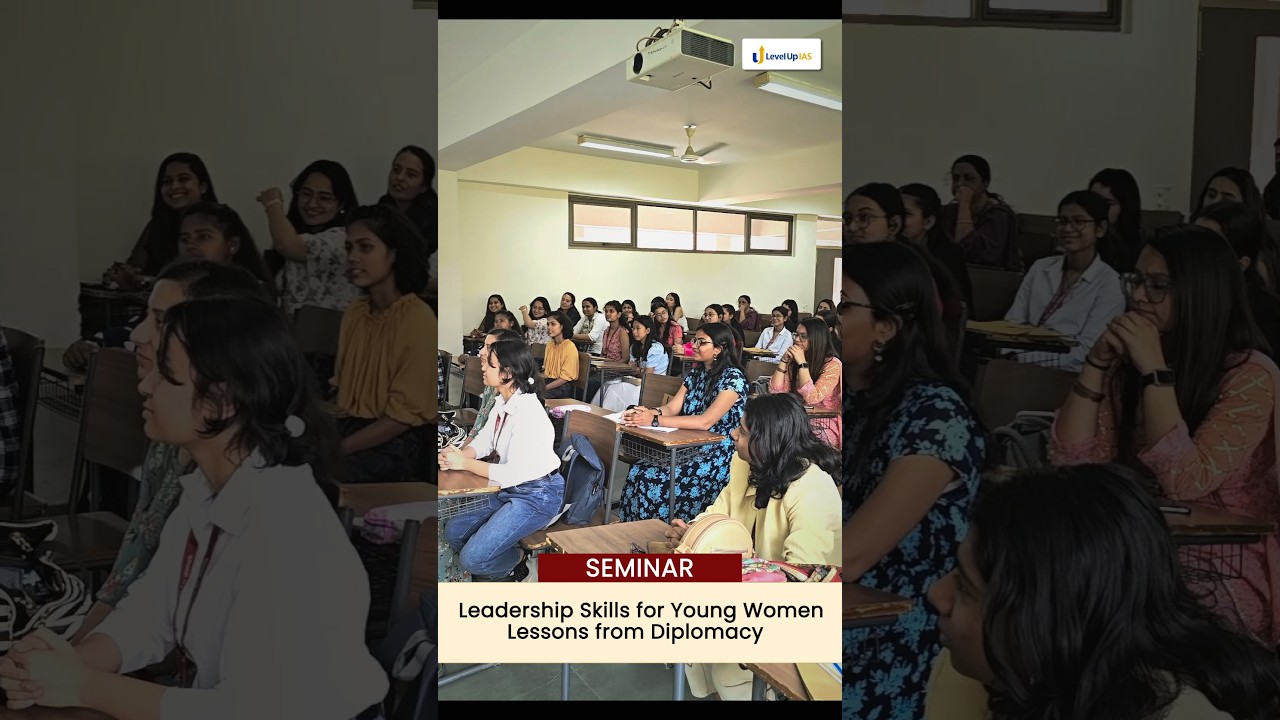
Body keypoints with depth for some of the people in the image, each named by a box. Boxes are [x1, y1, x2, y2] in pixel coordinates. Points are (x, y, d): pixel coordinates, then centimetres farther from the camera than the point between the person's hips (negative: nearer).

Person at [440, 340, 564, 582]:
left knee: (472, 559, -15)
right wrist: (457, 455, -15)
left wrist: (465, 463, -20)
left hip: (537, 495, -9)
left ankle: (517, 559, 13)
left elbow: (516, 473, -27)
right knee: (453, 532, 10)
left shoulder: (527, 412, -26)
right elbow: (484, 440, 7)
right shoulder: (502, 402, 5)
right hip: (511, 490, 10)